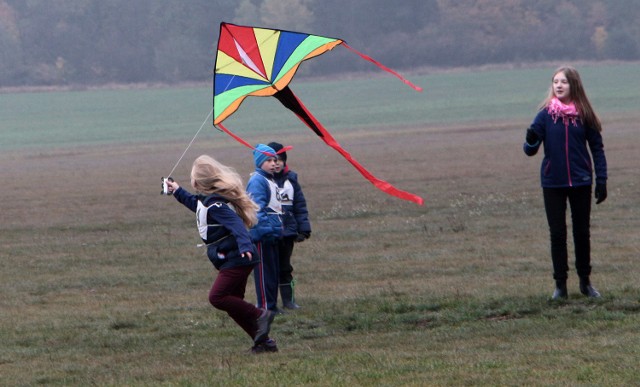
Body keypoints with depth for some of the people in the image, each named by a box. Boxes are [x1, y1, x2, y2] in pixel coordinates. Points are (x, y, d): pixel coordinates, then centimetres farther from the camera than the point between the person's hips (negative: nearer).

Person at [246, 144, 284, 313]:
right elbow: (257, 208, -22)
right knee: (264, 272, -7)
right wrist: (265, 228, -28)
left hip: (272, 234, 10)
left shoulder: (270, 180, 19)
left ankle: (272, 306, 19)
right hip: (263, 235, -10)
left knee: (274, 271, 13)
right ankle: (265, 307, -5)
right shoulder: (257, 181, -14)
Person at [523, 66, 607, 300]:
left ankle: (585, 282, 20)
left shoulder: (584, 115, -3)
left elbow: (597, 148, 4)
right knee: (557, 234, 2)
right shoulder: (546, 114, -4)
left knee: (582, 232, 8)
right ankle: (560, 285, 9)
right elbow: (530, 149, -5)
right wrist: (531, 141, -28)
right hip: (553, 184, 0)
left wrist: (601, 181, -1)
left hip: (580, 183, 0)